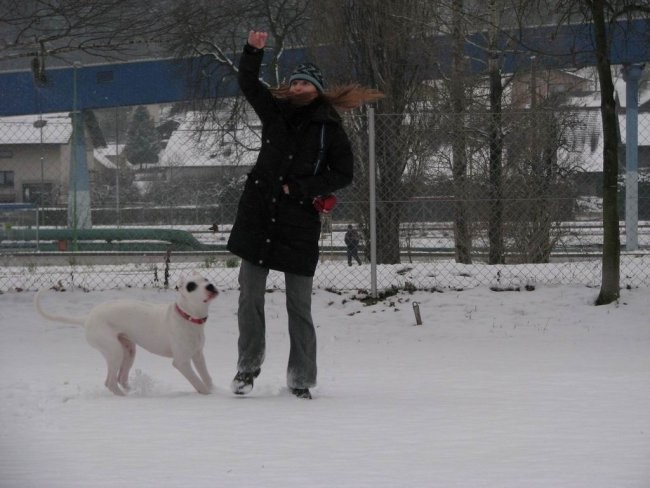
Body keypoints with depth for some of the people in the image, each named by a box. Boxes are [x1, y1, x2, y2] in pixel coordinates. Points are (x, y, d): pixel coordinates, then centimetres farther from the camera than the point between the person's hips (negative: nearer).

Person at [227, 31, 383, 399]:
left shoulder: (330, 128, 0)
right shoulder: (275, 111, 9)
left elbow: (343, 174, 0)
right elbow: (248, 82, 13)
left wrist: (300, 187, -8)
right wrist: (254, 51, -4)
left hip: (300, 224, -3)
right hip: (258, 216, 3)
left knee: (299, 306, 2)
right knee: (250, 298, 2)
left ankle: (301, 379, 8)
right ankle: (248, 367, 15)